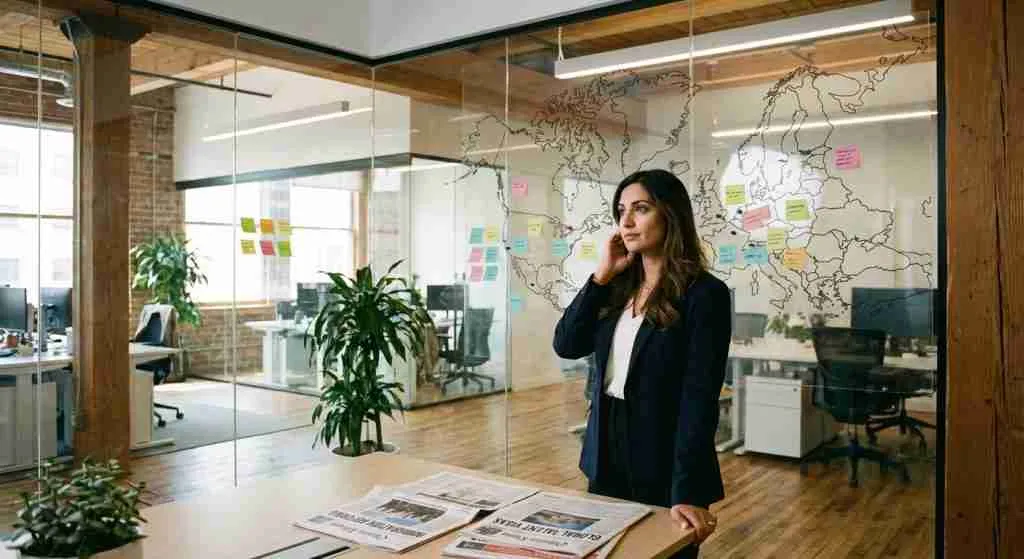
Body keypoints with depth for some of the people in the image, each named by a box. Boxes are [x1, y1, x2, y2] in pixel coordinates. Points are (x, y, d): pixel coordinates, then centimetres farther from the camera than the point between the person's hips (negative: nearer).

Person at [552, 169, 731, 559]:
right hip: (606, 460, 6)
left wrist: (688, 492, -23)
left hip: (662, 470, -6)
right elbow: (566, 346, -1)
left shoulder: (704, 294, -13)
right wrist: (601, 276, -7)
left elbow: (699, 397, -18)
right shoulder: (620, 288, 6)